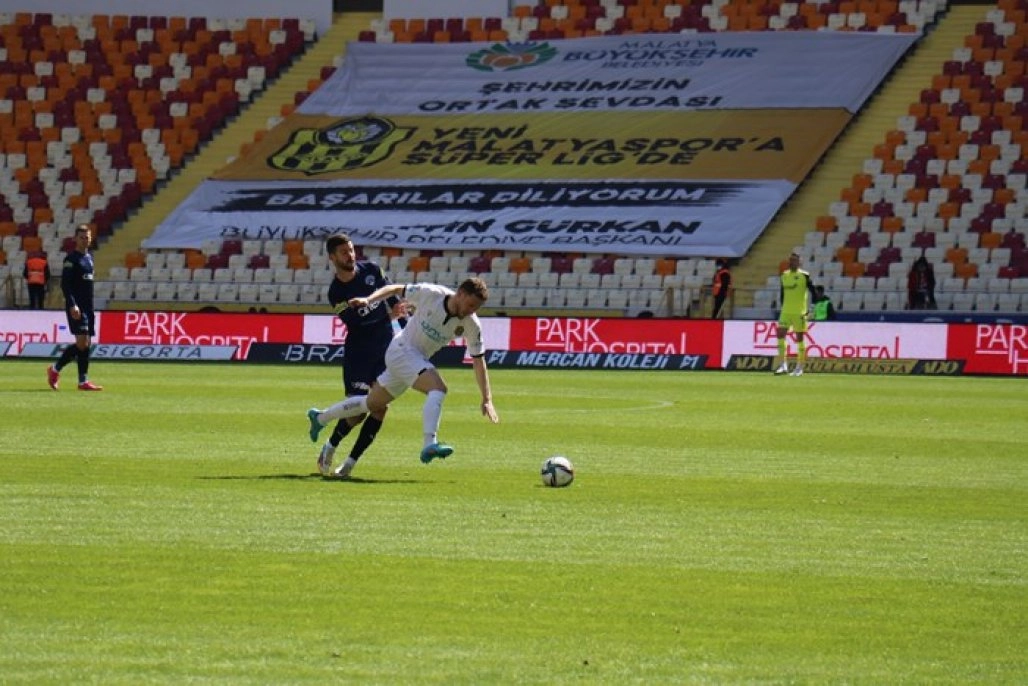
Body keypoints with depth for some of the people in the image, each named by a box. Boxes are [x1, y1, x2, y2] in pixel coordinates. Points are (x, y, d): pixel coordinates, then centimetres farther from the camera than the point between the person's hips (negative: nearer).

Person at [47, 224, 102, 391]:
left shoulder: (89, 257, 17)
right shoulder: (71, 259, -8)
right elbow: (65, 284, -14)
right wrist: (72, 305, -23)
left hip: (87, 307, 8)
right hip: (76, 307, -8)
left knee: (86, 343, 5)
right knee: (82, 342, -15)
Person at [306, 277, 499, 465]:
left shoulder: (471, 324, -11)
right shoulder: (430, 294, -20)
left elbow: (478, 360, -4)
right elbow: (396, 289, -4)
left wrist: (487, 399, -7)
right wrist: (368, 300, -16)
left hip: (419, 361, 6)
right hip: (401, 350, -6)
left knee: (372, 404, 19)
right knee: (438, 388, -30)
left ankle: (320, 417, 37)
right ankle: (429, 444, -42)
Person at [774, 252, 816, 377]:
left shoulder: (804, 276, -6)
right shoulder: (784, 276, 10)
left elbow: (813, 291, -5)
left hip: (799, 312, -5)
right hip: (786, 312, 5)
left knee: (800, 337, 1)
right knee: (780, 334, -7)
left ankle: (799, 367, 7)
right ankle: (783, 365, -4)